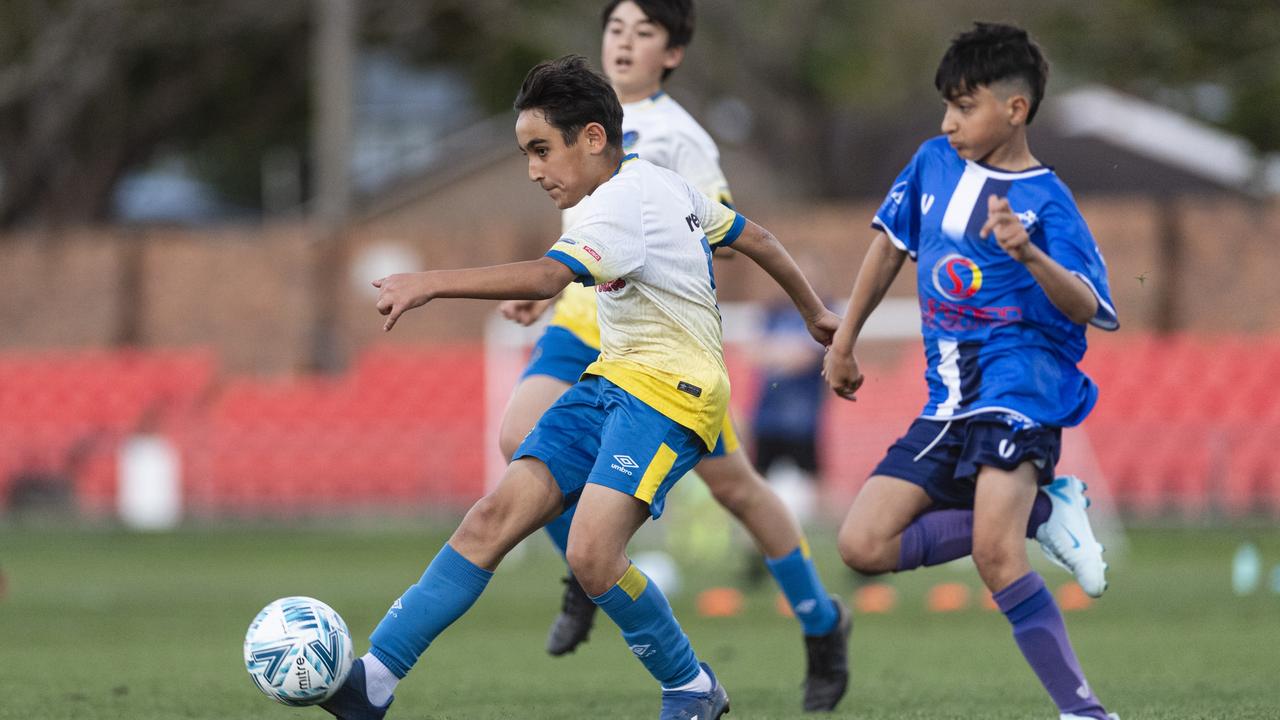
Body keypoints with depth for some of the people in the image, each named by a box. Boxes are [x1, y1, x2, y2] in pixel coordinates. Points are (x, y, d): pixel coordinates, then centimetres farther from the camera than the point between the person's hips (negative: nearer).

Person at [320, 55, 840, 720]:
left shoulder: (622, 205, -16)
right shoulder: (661, 184, 14)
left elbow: (546, 277, -32)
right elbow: (754, 239, 25)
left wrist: (432, 283, -38)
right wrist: (814, 311, 40)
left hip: (670, 395, -10)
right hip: (612, 383, 10)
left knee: (592, 555, -24)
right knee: (495, 516, -6)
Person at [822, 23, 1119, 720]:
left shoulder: (1046, 201, -8)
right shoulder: (933, 163, 9)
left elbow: (1090, 309, -17)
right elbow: (890, 244, 24)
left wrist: (1029, 255, -35)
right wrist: (843, 342, 26)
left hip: (1021, 376, -7)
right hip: (950, 400, 8)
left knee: (994, 555, -26)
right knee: (863, 546, -3)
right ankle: (1041, 512, 5)